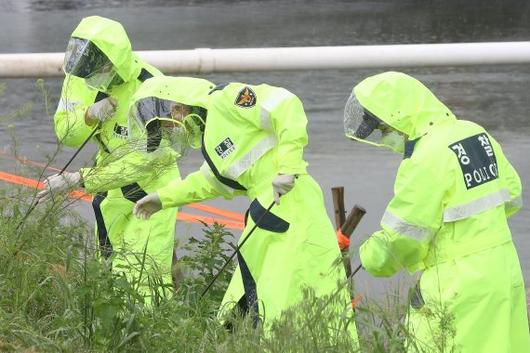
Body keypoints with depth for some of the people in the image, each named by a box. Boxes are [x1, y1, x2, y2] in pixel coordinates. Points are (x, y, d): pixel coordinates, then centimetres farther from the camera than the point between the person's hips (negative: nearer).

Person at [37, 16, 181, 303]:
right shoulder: (80, 78, -11)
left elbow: (141, 162, -30)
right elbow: (65, 134, -7)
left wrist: (78, 180, -34)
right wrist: (90, 116, -30)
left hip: (152, 182, -6)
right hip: (112, 177, 7)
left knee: (141, 278, -13)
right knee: (114, 265, 17)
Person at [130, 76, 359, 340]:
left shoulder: (224, 101, -6)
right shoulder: (209, 134, 23)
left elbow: (286, 106, -17)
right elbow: (214, 180, 39)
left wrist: (287, 167, -22)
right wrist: (163, 198, 39)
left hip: (292, 202, -10)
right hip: (267, 213, 10)